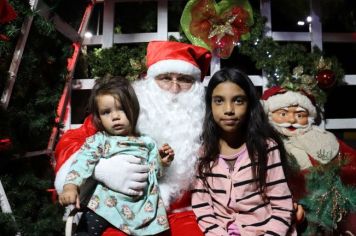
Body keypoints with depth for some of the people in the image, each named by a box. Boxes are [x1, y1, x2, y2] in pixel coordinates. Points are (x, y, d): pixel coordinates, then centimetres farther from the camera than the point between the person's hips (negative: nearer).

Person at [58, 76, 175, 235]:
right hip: (107, 201, -2)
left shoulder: (147, 142, 13)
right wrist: (71, 186, -24)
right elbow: (83, 163, -8)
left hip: (143, 204, 2)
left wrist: (162, 163, -2)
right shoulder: (98, 140, 6)